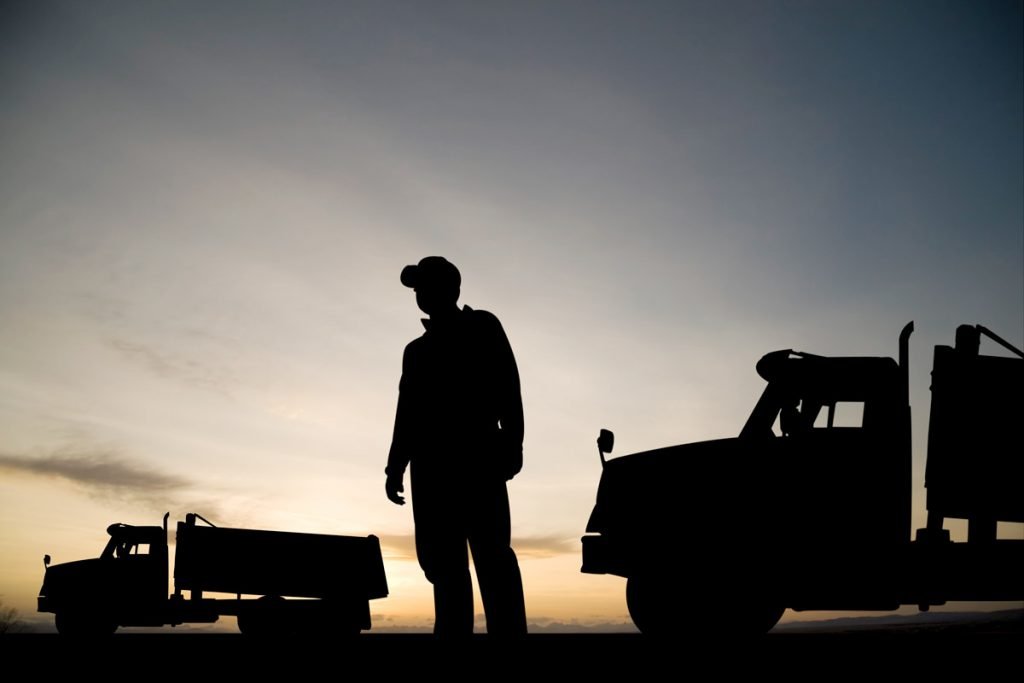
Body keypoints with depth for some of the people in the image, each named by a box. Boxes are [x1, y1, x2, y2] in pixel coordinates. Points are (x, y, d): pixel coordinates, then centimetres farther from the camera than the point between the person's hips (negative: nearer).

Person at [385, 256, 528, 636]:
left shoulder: (483, 328, 12)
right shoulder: (417, 350, 26)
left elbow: (507, 386, 1)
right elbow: (407, 412, 22)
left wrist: (511, 443, -12)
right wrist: (396, 467, 11)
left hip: (477, 455, -5)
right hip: (431, 463, 5)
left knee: (490, 552, -14)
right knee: (443, 561, -3)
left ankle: (509, 633, -20)